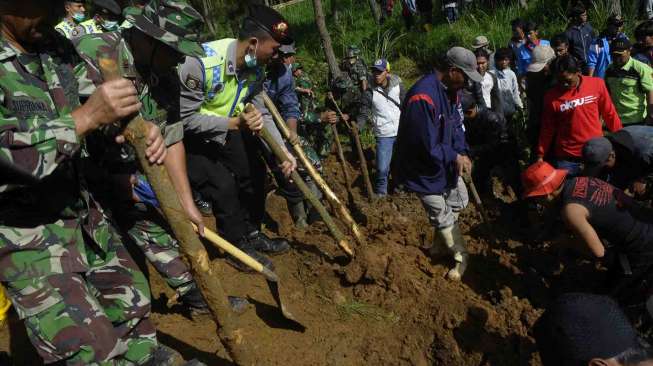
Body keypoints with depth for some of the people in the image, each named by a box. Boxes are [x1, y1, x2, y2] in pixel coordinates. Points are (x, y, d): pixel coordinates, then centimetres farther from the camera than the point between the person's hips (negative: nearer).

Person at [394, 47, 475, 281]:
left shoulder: (452, 90, -1)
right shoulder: (423, 97, -32)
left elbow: (456, 126, 6)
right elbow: (426, 146, -31)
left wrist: (462, 154, -10)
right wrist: (455, 157, -18)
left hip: (446, 163, 9)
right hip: (425, 169, -9)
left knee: (460, 201, 23)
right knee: (443, 217, 7)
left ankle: (439, 243, 44)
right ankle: (461, 257, 29)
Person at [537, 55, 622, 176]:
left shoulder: (597, 84, -4)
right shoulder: (551, 97, -7)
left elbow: (609, 114, 6)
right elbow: (547, 129, 0)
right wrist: (540, 155, -2)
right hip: (566, 158, -1)